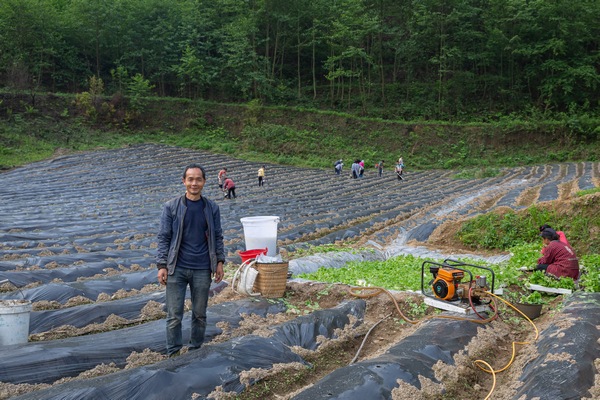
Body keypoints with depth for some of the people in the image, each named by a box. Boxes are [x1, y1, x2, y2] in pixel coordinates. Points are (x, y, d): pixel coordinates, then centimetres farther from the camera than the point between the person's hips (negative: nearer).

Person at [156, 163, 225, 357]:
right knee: (174, 316, 2)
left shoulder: (212, 208, 5)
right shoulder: (171, 207, -2)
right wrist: (162, 266, -6)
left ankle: (196, 351, 27)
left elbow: (217, 237, 10)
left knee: (200, 314, 11)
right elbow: (164, 238, -1)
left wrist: (219, 262, 3)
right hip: (176, 269, -2)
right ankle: (173, 354, 15)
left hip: (202, 270, 2)